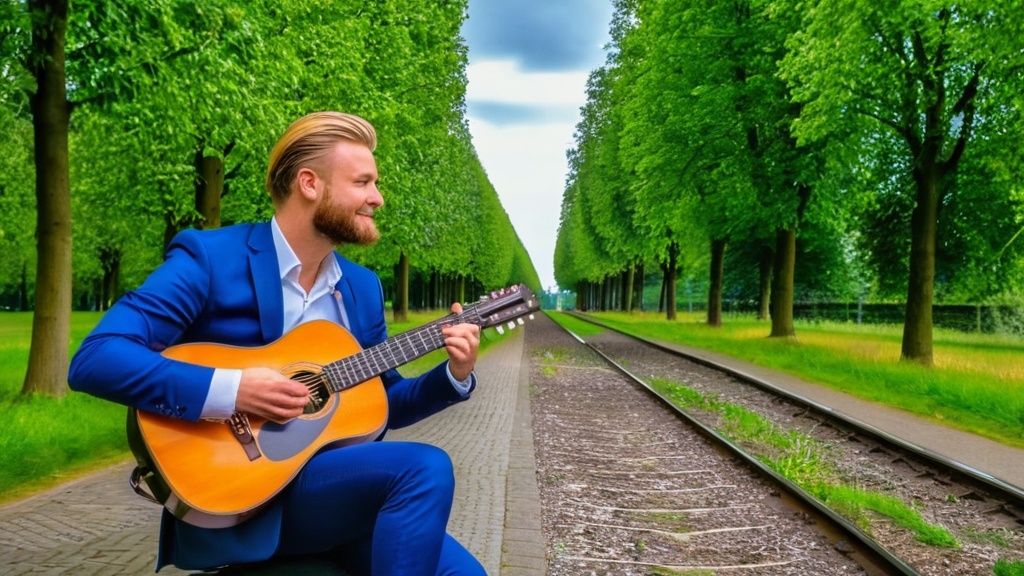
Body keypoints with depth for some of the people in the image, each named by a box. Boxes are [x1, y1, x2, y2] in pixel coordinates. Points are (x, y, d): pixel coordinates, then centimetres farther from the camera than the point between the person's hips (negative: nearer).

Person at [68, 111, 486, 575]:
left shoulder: (363, 287, 10)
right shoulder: (210, 258, -9)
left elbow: (384, 405, 16)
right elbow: (94, 361, -17)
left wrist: (454, 376, -2)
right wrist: (229, 390, -26)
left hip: (340, 491, 6)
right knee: (424, 467, -24)